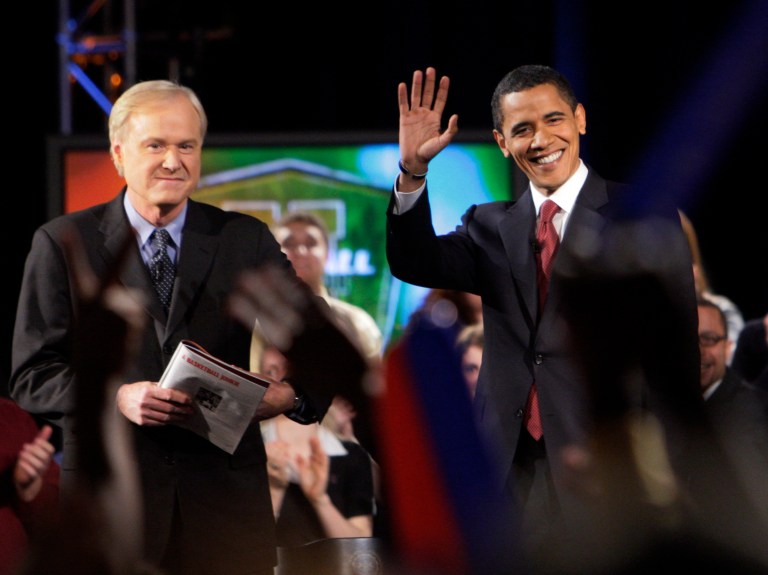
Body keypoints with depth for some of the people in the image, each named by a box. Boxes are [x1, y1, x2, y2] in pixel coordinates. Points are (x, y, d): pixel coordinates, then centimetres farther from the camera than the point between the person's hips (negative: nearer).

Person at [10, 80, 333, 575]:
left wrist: (286, 394, -15)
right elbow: (32, 376, 0)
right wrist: (117, 397, -19)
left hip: (226, 495, 1)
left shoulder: (247, 241, 9)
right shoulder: (63, 243, 5)